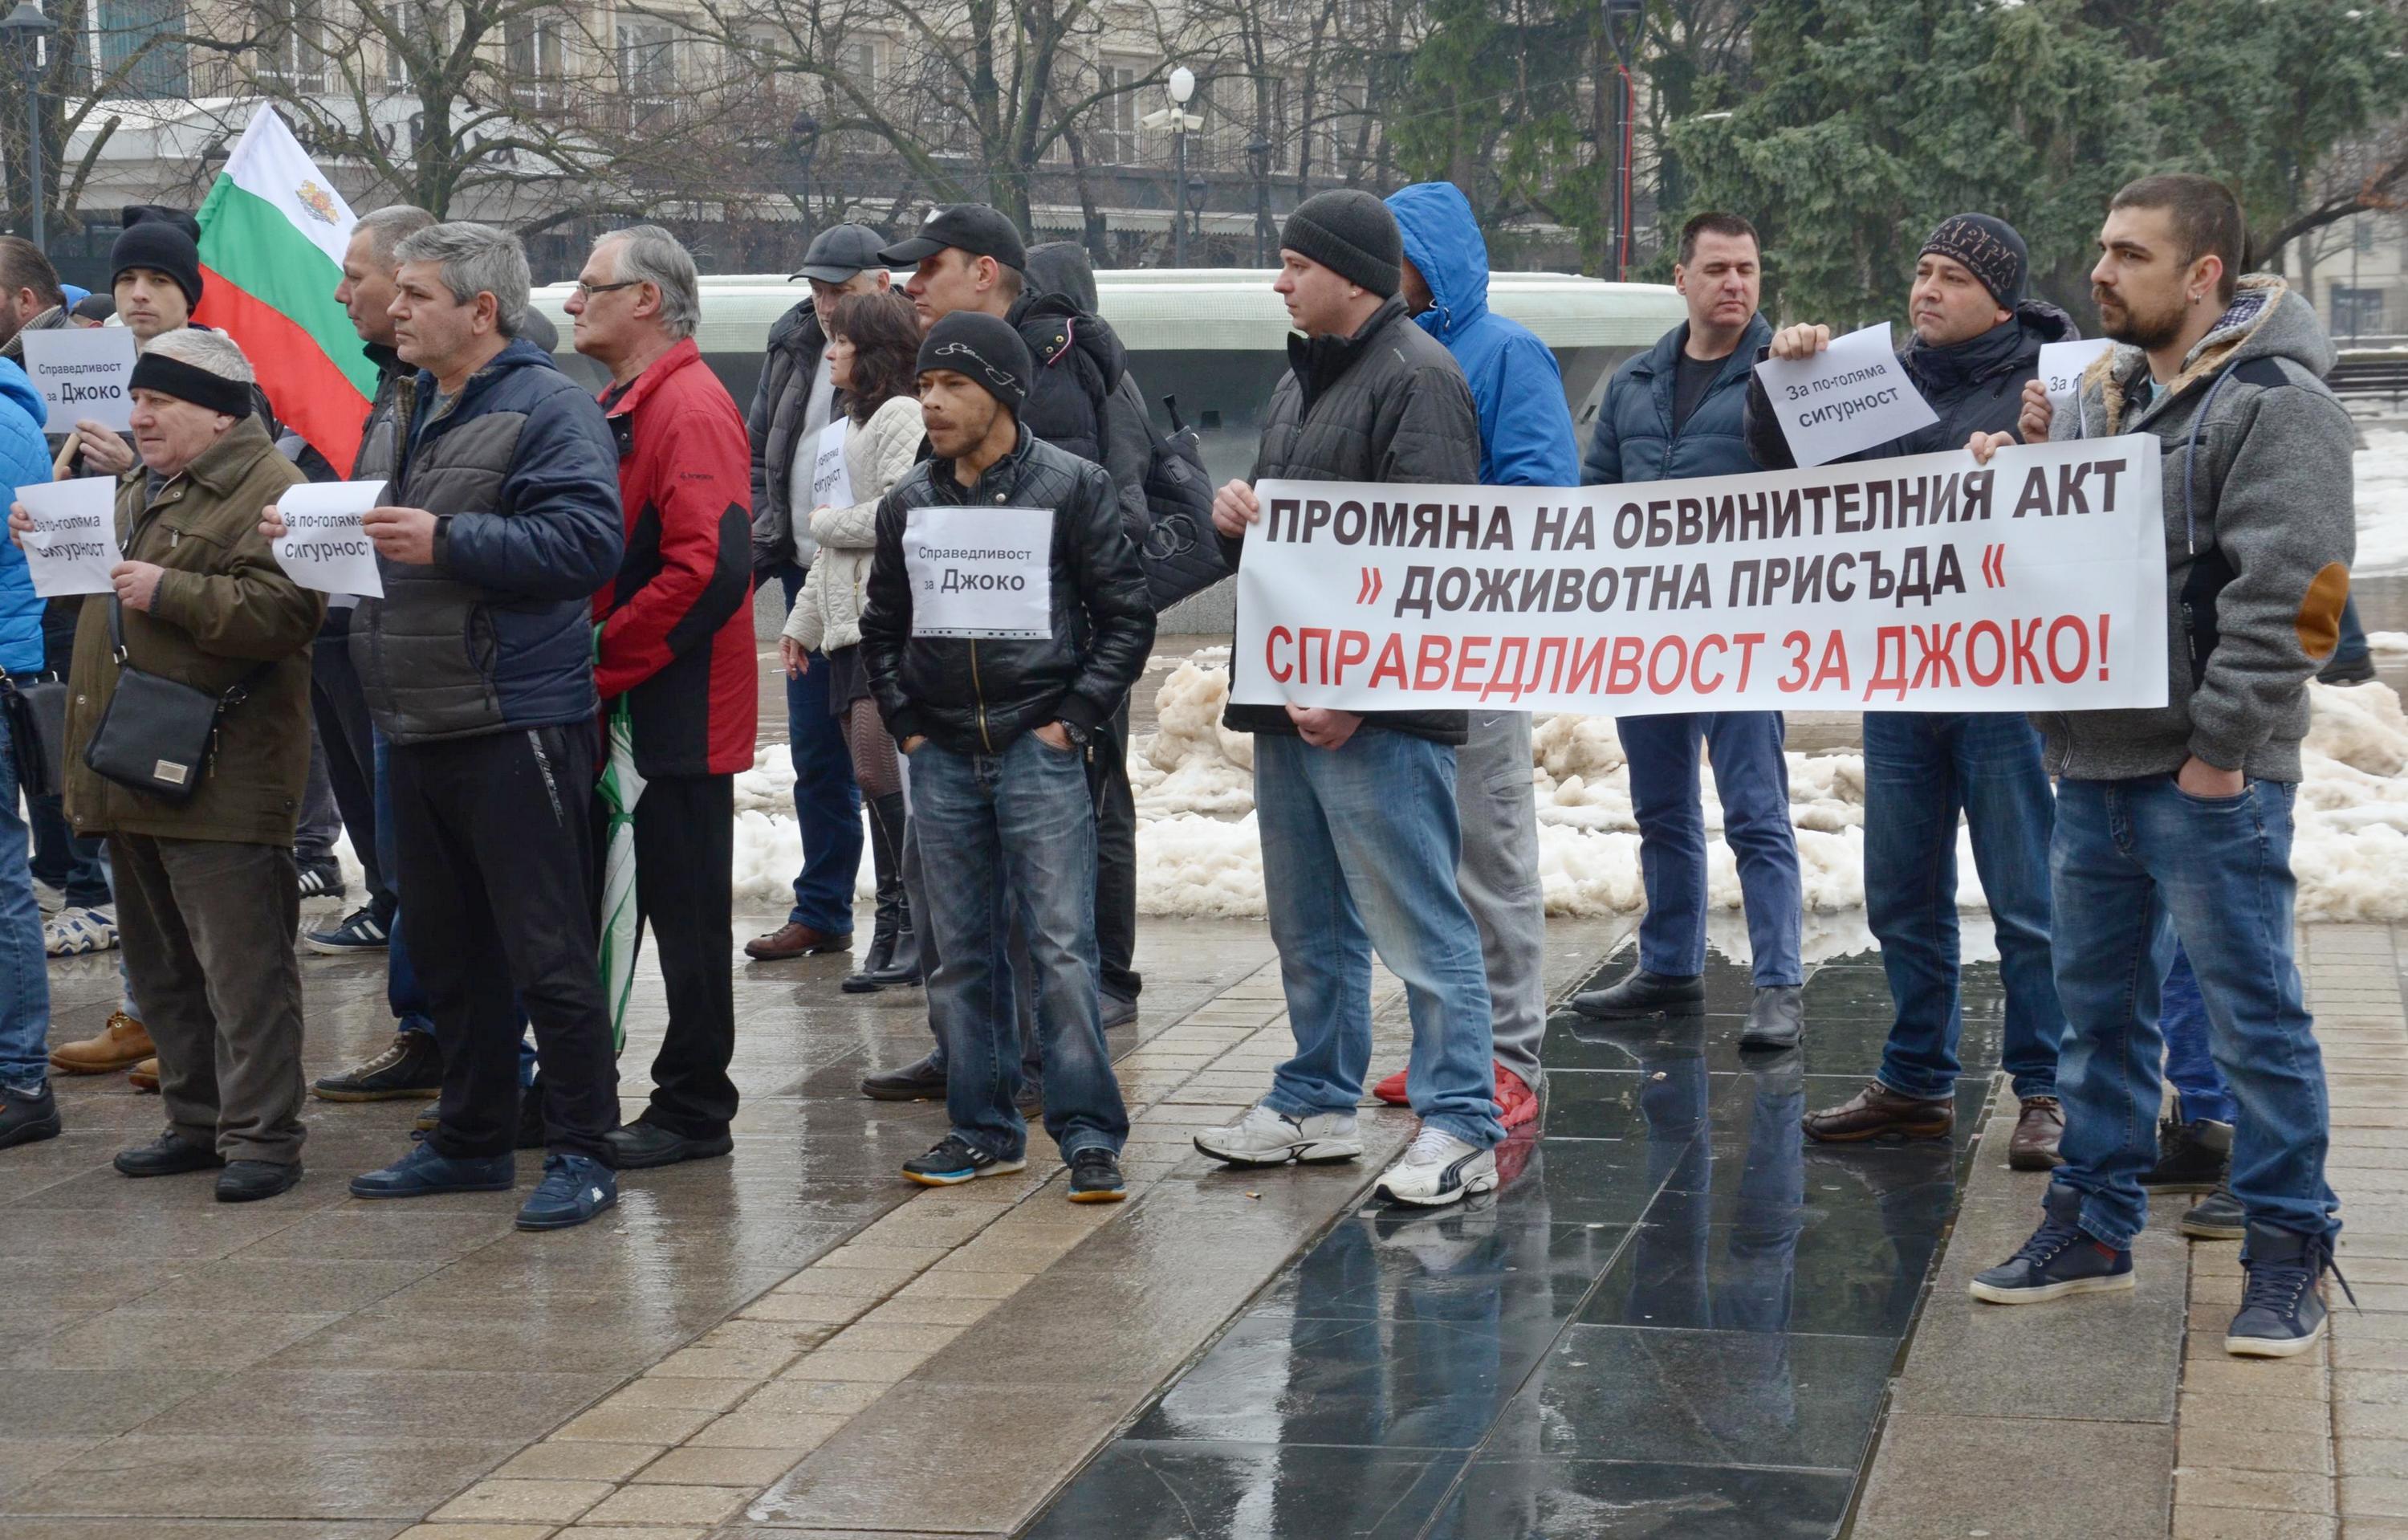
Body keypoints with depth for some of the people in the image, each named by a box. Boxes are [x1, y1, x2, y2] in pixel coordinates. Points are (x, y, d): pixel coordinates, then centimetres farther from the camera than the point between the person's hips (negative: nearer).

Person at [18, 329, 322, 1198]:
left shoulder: (268, 491, -10)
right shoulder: (141, 489, 20)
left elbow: (285, 611, -23)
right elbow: (103, 594, 32)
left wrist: (169, 591, -23)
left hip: (221, 782, -10)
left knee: (242, 971, -6)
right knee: (163, 968, 15)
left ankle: (261, 1136, -2)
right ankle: (196, 1120, 24)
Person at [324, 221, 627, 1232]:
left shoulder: (547, 409, -10)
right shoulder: (413, 410, 18)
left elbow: (587, 540, -22)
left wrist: (447, 542, -23)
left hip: (517, 726, -9)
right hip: (418, 730, 9)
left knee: (547, 953, -4)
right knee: (447, 949, 16)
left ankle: (581, 1150, 5)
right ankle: (470, 1139, 27)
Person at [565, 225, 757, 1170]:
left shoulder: (690, 409, -15)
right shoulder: (619, 407, 17)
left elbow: (707, 569, -25)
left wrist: (600, 662, -20)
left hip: (674, 713, -10)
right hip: (611, 712, 10)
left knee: (685, 910, -1)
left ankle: (693, 1111, 7)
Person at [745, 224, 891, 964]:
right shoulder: (795, 348, 13)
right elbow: (760, 454, 18)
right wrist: (763, 544, 9)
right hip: (809, 577, 7)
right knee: (816, 755, 13)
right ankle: (821, 911, 22)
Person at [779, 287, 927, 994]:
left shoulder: (901, 415, -8)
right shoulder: (849, 422, 24)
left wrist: (826, 522, -3)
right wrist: (802, 622, 25)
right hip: (849, 621, 10)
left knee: (881, 774, -15)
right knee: (874, 782, 8)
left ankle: (918, 927, -11)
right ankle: (896, 929, 10)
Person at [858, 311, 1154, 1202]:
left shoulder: (1070, 487, -2)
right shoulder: (910, 503, 10)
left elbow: (1126, 614, -1)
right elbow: (882, 626, 20)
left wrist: (1075, 718, -7)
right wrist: (905, 724, 9)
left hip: (1037, 751, -4)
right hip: (943, 758, 5)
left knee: (1061, 944, -7)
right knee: (962, 953, 8)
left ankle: (1089, 1135, -2)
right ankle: (983, 1128, 17)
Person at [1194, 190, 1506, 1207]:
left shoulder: (1417, 379, -13)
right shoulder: (1304, 377, 19)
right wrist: (1234, 518, 4)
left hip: (1379, 714, -10)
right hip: (1291, 702, 10)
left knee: (1420, 923, -6)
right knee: (1309, 923, 17)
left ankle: (1461, 1127, -2)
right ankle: (1316, 1103, 28)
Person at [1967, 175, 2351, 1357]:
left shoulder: (2275, 404, -11)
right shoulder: (2098, 396, 15)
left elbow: (2286, 597, -18)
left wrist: (2221, 746, -20)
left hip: (2209, 779, -8)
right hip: (2094, 765, 8)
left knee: (2252, 1016, -1)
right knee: (2100, 1006, 15)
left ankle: (2288, 1254, 8)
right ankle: (2094, 1226, 26)